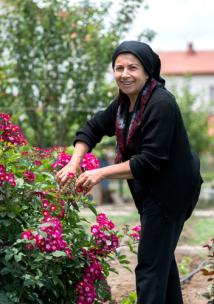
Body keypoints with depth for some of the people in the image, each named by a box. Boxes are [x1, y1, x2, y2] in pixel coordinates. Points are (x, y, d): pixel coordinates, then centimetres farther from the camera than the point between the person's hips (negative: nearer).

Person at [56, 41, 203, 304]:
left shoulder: (161, 104, -25)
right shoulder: (125, 102, 4)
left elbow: (150, 161, -28)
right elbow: (94, 128, 9)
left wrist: (102, 173, -27)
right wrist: (74, 163, -8)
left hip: (171, 191, -10)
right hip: (151, 191, 10)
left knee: (150, 264, -9)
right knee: (162, 256, 23)